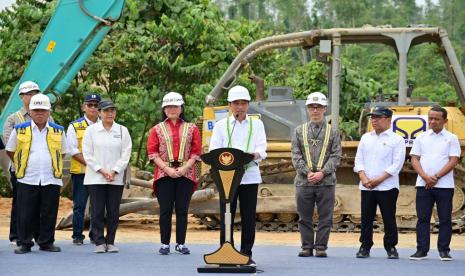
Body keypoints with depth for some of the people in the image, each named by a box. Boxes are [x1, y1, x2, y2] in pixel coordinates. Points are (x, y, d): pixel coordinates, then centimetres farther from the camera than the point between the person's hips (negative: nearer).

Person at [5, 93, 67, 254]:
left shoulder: (58, 131, 9)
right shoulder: (20, 130, 4)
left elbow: (62, 152, 22)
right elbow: (10, 151, 15)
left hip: (51, 180, 1)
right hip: (27, 180, -1)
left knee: (49, 214, 3)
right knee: (25, 214, -1)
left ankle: (46, 242, 14)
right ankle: (24, 244, 8)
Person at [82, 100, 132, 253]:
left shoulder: (123, 131, 7)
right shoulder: (91, 130, 4)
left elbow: (125, 155, 3)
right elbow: (87, 154, 0)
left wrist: (114, 172, -8)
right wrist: (102, 171, -9)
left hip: (116, 179, 1)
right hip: (95, 178, -1)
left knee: (113, 212, 2)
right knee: (97, 211, -2)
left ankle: (110, 242, 10)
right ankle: (99, 242, 3)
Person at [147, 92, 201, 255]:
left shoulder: (191, 128, 9)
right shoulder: (157, 129, 8)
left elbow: (196, 152, 4)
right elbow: (152, 152, 1)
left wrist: (185, 168, -10)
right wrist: (167, 169, -10)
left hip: (186, 174, 1)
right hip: (164, 175, 0)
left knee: (182, 210, 2)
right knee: (165, 210, -1)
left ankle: (181, 244, 8)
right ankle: (165, 244, 5)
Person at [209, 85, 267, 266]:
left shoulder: (256, 124, 13)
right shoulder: (221, 125, 11)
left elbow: (261, 149, 1)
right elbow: (213, 151, 2)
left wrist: (254, 155, -22)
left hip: (250, 175, 1)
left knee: (249, 217, 0)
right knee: (226, 216, -1)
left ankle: (246, 254, 8)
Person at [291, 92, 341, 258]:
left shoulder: (333, 132, 8)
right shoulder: (299, 131, 10)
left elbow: (336, 156, 1)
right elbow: (296, 156, 3)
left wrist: (322, 172, -12)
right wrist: (307, 172, -10)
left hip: (326, 182, -1)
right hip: (303, 181, 1)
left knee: (325, 217, 1)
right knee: (305, 217, 5)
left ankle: (321, 247, 8)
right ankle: (307, 247, 12)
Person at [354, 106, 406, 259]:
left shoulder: (396, 140, -1)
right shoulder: (366, 138, 14)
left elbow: (397, 165, -7)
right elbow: (359, 160, 11)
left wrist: (379, 180, -13)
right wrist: (364, 178, -6)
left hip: (387, 187, -4)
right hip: (366, 187, 4)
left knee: (389, 218, 0)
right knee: (366, 218, 4)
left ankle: (391, 248, 9)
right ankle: (365, 247, 12)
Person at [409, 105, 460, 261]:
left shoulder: (451, 138, 4)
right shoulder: (421, 138, 11)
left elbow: (453, 161, -4)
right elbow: (414, 159, 6)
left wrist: (436, 177, -13)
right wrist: (425, 177, -10)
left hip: (444, 185, -2)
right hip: (423, 184, 2)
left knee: (445, 219, 0)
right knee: (422, 218, 2)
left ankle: (444, 250, 7)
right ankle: (422, 250, 7)